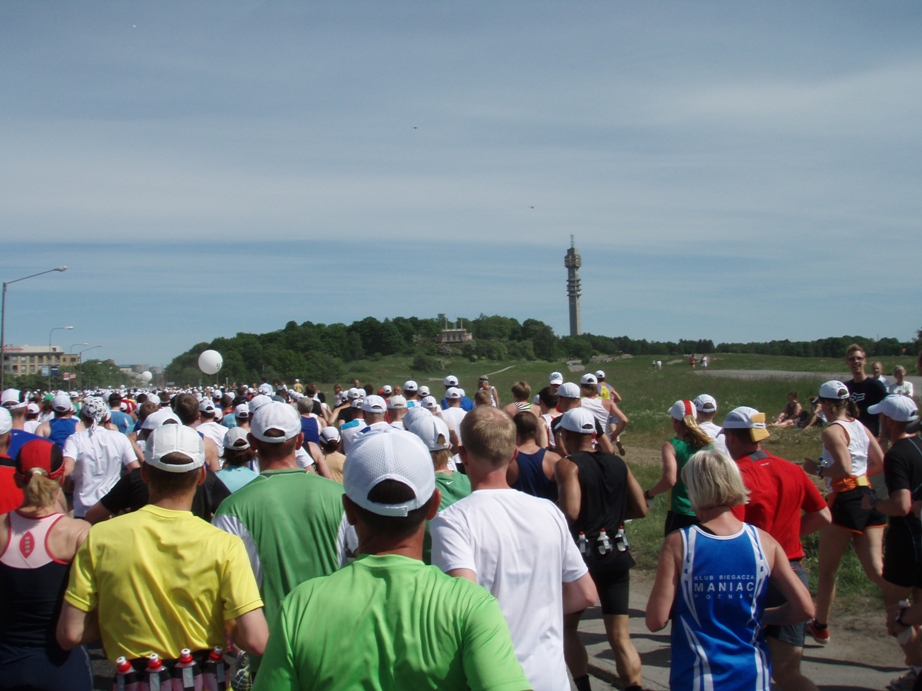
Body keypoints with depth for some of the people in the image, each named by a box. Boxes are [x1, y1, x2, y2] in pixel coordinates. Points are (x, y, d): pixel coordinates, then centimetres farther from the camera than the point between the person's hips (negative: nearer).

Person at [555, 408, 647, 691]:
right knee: (620, 637, 8)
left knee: (567, 627, 17)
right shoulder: (617, 463, 6)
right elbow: (640, 509, 7)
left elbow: (570, 512, -24)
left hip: (582, 554, -4)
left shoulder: (568, 465, -11)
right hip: (616, 554, 5)